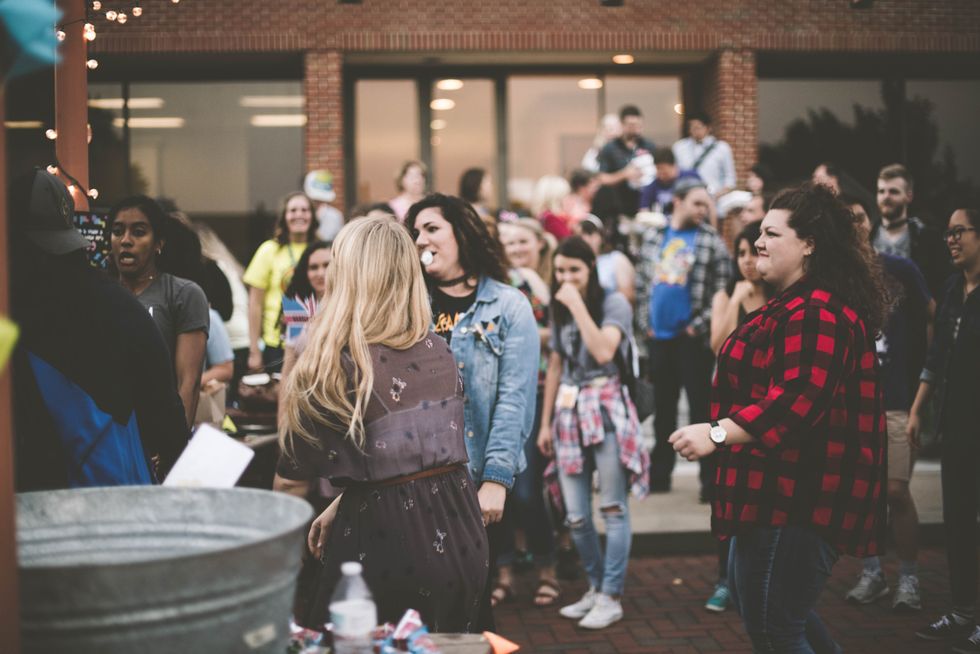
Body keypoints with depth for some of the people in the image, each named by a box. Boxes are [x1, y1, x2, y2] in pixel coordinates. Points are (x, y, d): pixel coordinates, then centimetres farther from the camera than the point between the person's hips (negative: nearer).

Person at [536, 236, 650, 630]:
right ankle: (596, 587, 19)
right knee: (575, 516, 4)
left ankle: (611, 597, 2)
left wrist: (578, 305, -17)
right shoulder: (558, 310, 14)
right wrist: (545, 422, 13)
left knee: (612, 508, -3)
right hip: (569, 413, 6)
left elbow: (603, 352, -21)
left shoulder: (613, 304, -5)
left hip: (606, 409, -5)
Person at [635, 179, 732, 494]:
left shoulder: (711, 241, -4)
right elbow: (642, 282, 13)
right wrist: (645, 321, 5)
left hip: (692, 338, -4)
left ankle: (710, 477, 1)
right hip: (659, 336, 5)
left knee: (701, 406, -2)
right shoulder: (653, 236, 9)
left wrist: (699, 325, -12)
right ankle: (659, 473, 22)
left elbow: (722, 291, -8)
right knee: (662, 406, 13)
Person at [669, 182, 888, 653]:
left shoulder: (816, 313, -19)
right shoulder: (795, 305, 17)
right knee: (754, 598, 21)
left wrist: (718, 434, -35)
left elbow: (798, 401, -31)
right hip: (783, 491, 12)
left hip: (798, 496, -12)